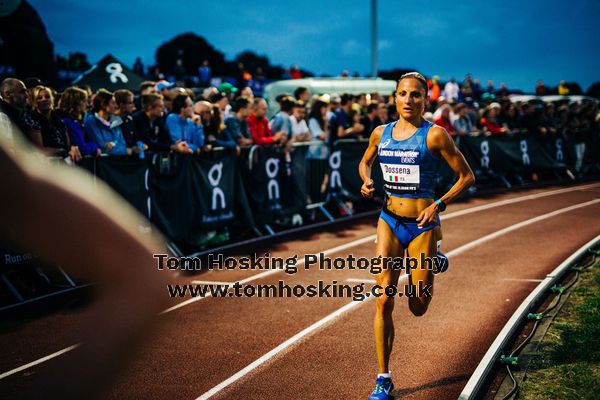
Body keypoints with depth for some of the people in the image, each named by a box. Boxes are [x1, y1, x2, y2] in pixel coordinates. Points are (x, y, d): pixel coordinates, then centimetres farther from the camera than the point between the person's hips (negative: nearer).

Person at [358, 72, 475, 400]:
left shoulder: (435, 135, -10)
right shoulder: (381, 133, 3)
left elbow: (466, 176, -5)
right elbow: (365, 162, 22)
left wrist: (439, 205, -16)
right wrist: (367, 182, 0)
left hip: (422, 225, -3)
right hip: (389, 222, 3)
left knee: (418, 308, 9)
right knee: (384, 300, -9)